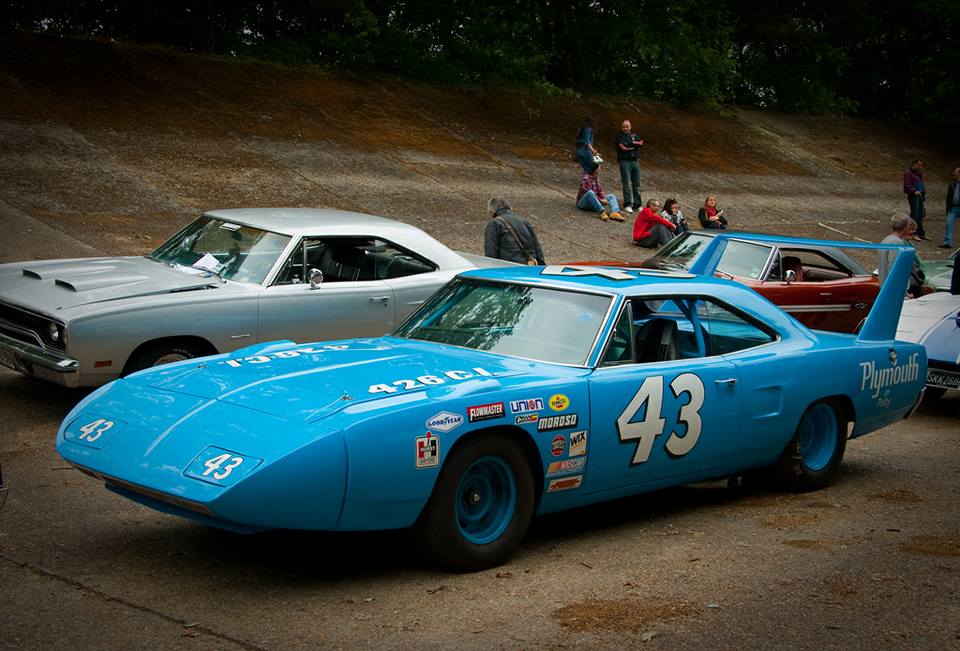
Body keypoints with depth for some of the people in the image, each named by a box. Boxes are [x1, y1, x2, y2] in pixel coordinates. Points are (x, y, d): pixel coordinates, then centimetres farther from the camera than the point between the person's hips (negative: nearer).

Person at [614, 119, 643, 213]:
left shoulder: (634, 136, 19)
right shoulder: (619, 137, 4)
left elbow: (641, 142, 2)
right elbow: (623, 147, -9)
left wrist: (632, 143, -7)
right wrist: (636, 145, 0)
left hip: (635, 161, 5)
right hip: (625, 161, -5)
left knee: (636, 184, 4)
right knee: (627, 183, -11)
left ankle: (637, 204, 8)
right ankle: (627, 205, -11)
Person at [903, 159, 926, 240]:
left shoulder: (919, 173, 20)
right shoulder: (908, 173, -8)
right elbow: (907, 185, -16)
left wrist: (924, 193, 20)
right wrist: (914, 191, -28)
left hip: (920, 196, 9)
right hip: (913, 196, -9)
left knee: (921, 215, 11)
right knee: (914, 215, -7)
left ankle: (921, 233, 18)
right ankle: (914, 234, -3)